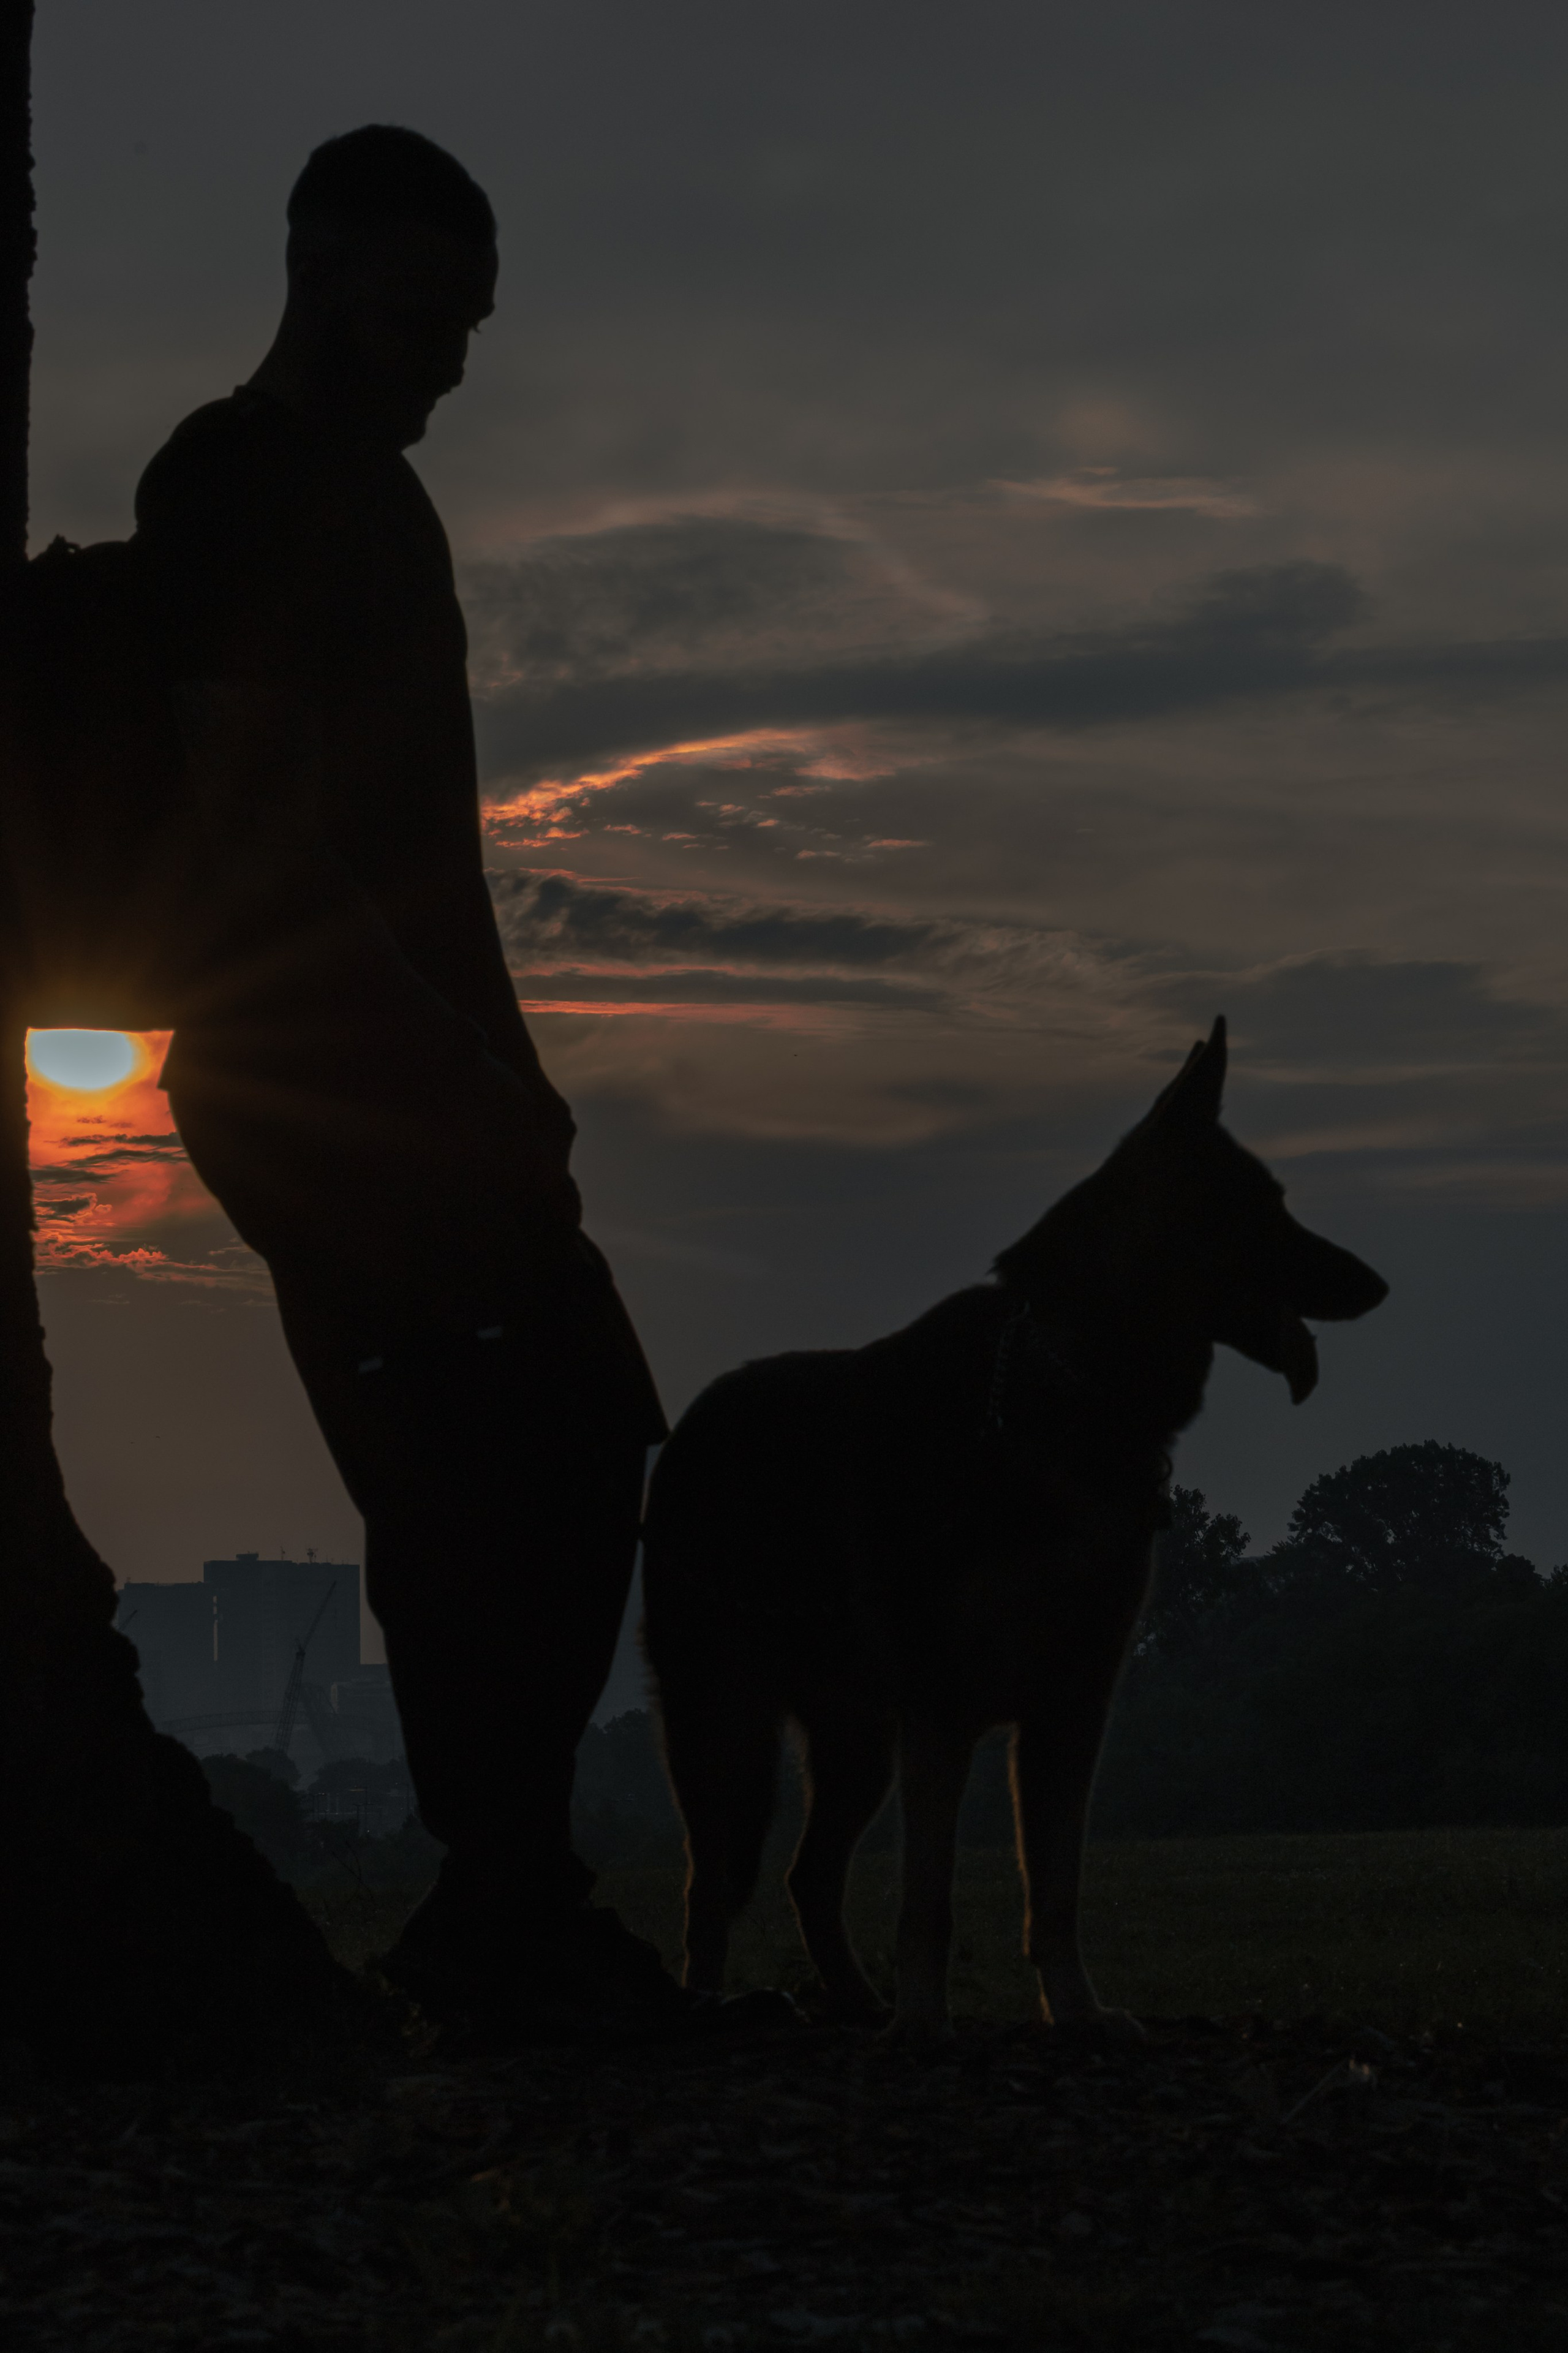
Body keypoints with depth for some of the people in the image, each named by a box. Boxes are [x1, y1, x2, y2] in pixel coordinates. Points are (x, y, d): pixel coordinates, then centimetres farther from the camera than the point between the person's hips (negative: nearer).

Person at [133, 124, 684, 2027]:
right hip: (319, 1074, -10)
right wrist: (466, 1057, -19)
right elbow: (253, 819, -16)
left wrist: (494, 1065, 16)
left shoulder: (371, 497, 21)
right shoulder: (238, 486, -8)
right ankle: (506, 1901, -7)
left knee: (579, 1447, 6)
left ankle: (506, 1895, 8)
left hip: (413, 1073, 10)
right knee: (463, 1491, -12)